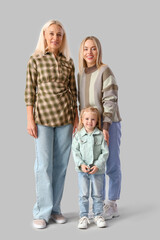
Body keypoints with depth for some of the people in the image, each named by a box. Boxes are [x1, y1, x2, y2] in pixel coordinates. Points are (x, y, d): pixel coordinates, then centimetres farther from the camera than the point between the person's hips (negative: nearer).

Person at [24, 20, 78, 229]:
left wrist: (76, 118, 7)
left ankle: (55, 208, 19)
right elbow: (30, 91, -1)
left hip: (65, 117, 3)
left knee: (61, 164, 7)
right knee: (44, 164, -2)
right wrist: (30, 119, -6)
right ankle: (42, 212, 9)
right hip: (43, 117, -3)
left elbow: (73, 91, 11)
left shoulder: (69, 62, 9)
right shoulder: (35, 60, 1)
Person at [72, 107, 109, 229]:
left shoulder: (101, 135, -3)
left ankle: (98, 215, 23)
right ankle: (84, 217, 15)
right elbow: (75, 151, -2)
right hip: (82, 170, 0)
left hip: (98, 170, 0)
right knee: (83, 195, 5)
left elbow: (105, 152, -4)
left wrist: (98, 165, -14)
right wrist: (81, 164, -14)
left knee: (97, 194, 9)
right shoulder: (78, 135, -1)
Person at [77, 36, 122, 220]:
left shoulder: (105, 71, -10)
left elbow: (110, 101, -15)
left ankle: (112, 205, 16)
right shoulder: (81, 74, 10)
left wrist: (106, 127, -21)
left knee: (112, 165, 3)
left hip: (108, 124, -6)